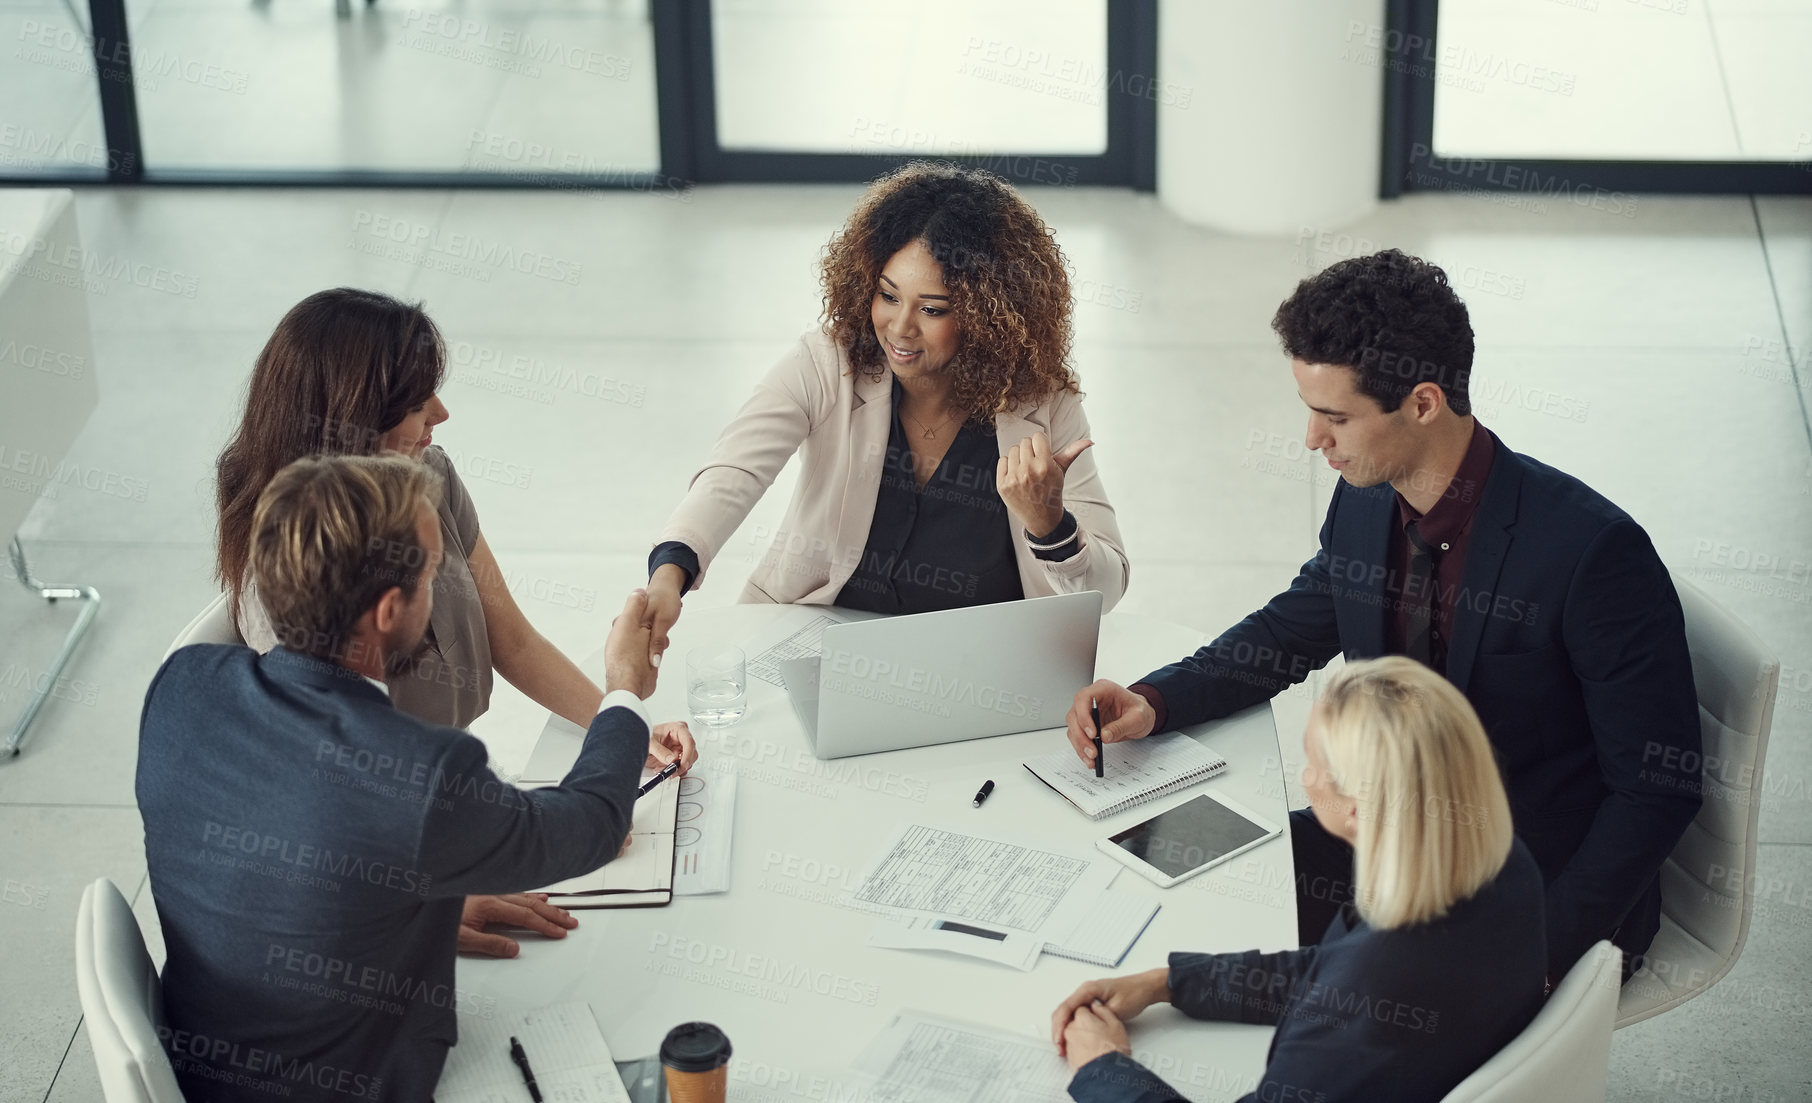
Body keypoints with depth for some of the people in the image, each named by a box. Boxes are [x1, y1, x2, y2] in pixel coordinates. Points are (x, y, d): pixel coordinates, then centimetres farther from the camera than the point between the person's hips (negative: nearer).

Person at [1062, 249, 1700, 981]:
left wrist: (1536, 956, -25)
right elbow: (1290, 631, 18)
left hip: (1543, 891, -7)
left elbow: (1658, 792, -17)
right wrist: (1152, 702, -1)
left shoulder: (1594, 550, -22)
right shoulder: (1362, 507, -2)